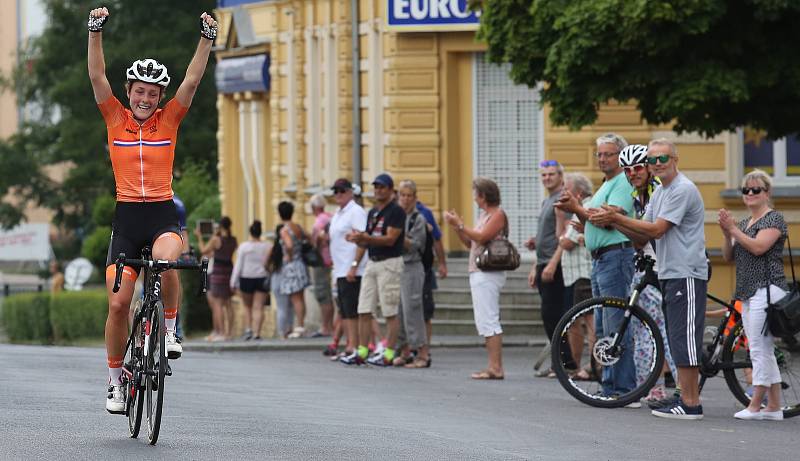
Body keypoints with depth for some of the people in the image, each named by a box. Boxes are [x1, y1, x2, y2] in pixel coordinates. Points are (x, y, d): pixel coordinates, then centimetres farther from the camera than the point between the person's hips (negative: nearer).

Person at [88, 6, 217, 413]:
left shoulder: (169, 120, 6)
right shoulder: (115, 119, 5)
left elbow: (193, 80, -4)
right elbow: (96, 75, -5)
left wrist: (207, 37, -14)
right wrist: (96, 30, -17)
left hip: (163, 214, -1)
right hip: (126, 216, 1)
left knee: (166, 260, -35)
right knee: (118, 304, -4)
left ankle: (170, 330, -11)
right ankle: (115, 381, 12)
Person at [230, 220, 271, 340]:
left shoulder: (244, 247, -6)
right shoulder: (267, 247, -1)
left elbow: (238, 266, -5)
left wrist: (233, 282, 0)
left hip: (246, 279, -1)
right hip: (262, 279, 1)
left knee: (247, 306, 17)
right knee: (259, 308, 1)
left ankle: (248, 329, 6)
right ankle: (256, 332, -7)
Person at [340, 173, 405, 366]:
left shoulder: (396, 211, -8)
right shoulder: (372, 212, 17)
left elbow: (390, 239, -18)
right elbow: (364, 241, 20)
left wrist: (365, 238, -26)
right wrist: (355, 264, 8)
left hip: (389, 263, -8)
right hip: (372, 263, 8)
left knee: (390, 312, -5)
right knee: (364, 311, 5)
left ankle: (388, 354, -3)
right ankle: (361, 352, 7)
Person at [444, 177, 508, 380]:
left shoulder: (498, 214, -9)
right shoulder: (484, 215, 19)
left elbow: (481, 238, -20)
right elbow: (470, 243, 19)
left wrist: (460, 225, -15)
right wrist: (457, 228, 8)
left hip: (488, 274, -10)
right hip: (478, 273, 10)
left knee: (488, 321, -12)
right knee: (485, 322, 9)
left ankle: (496, 367, -13)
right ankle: (493, 366, 10)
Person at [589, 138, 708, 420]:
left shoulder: (683, 190, -13)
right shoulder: (659, 193, 18)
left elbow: (656, 229, -17)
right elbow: (642, 237, 15)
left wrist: (616, 217, -13)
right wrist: (611, 223, 1)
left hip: (687, 275, -10)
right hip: (668, 273, 10)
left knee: (684, 338, -11)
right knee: (677, 340, 11)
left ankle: (690, 404, -11)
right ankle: (687, 397, 16)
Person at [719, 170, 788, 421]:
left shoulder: (774, 219, -5)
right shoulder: (744, 223, 20)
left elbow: (758, 247, -19)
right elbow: (729, 256, 15)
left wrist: (733, 229, -16)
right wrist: (726, 233, -1)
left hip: (767, 289, -9)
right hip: (747, 293, 9)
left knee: (759, 348, -10)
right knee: (764, 351, 9)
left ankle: (755, 405, -9)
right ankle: (774, 406, 11)